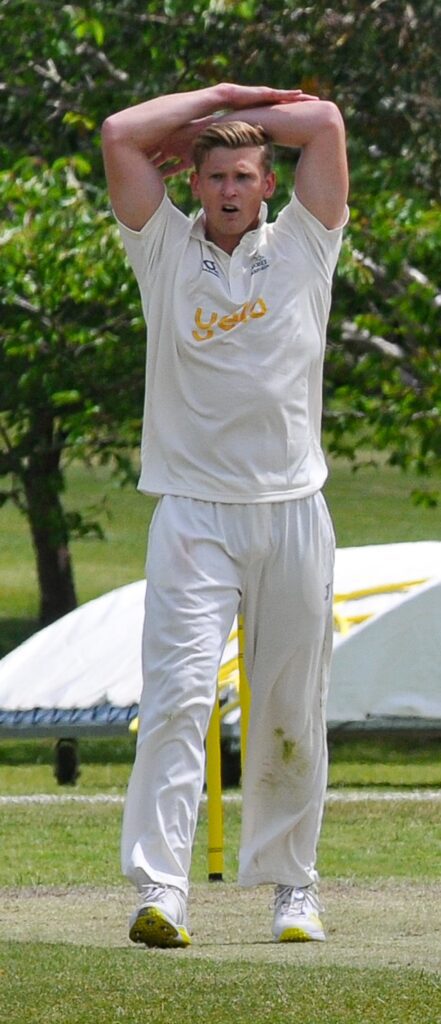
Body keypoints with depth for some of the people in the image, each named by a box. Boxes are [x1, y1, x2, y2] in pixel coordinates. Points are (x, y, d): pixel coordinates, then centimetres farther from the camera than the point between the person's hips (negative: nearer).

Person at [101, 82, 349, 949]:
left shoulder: (302, 246, 11)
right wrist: (217, 100, 9)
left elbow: (326, 123, 3)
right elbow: (120, 135, 1)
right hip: (194, 512, -2)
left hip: (293, 510, 2)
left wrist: (241, 119, 12)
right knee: (178, 693, -14)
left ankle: (291, 887, 16)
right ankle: (158, 891, -22)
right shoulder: (166, 249, 9)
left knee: (292, 714, 5)